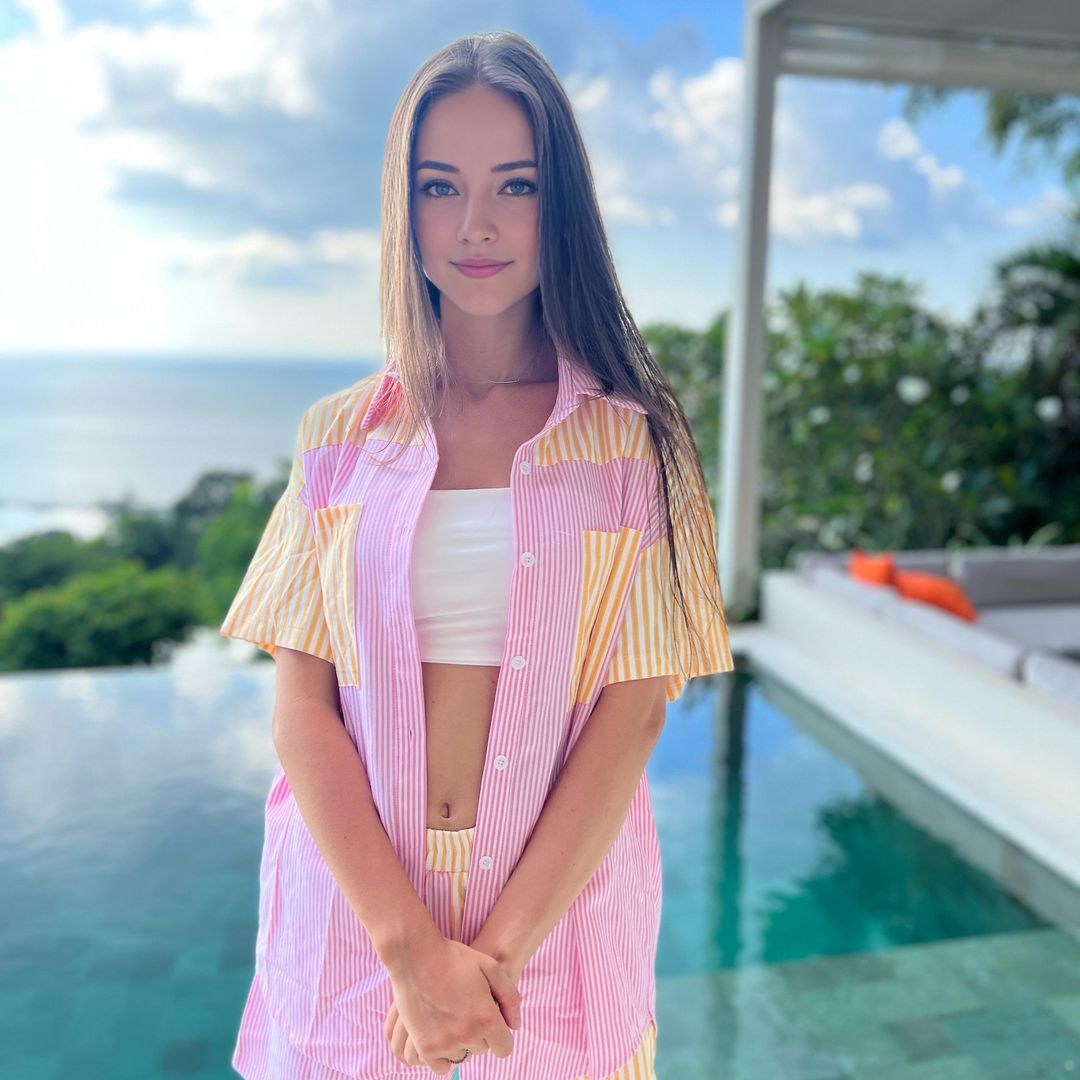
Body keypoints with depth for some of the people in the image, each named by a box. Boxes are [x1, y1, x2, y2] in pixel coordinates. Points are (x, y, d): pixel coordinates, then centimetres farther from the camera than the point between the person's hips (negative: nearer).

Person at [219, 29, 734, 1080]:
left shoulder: (631, 438, -4)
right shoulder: (341, 433, -1)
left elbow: (631, 715, -8)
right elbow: (302, 711, -5)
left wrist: (500, 947, -14)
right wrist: (413, 948, -14)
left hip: (555, 903, -1)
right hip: (353, 904, 1)